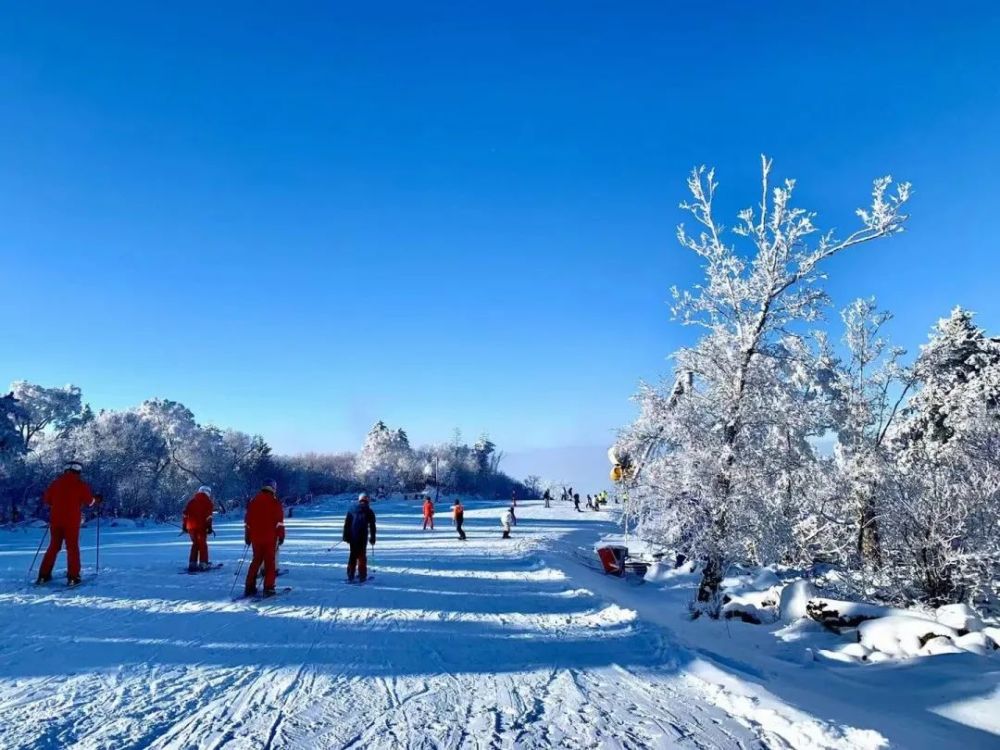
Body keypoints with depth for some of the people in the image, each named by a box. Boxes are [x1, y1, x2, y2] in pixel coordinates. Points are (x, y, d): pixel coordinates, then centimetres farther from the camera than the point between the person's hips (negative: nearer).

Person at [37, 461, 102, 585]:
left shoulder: (56, 482, 7)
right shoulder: (80, 484, -4)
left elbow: (46, 499, 11)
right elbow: (89, 501, -5)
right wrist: (98, 500, 14)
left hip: (55, 519, 4)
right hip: (72, 520, -4)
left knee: (53, 546, 15)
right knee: (72, 548, 3)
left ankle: (44, 575, 14)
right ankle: (73, 577, -1)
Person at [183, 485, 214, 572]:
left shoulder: (192, 500, 16)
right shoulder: (207, 501, 0)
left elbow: (185, 513, 13)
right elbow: (208, 515, -9)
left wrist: (184, 525, 17)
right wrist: (209, 526, -10)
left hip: (191, 526, 5)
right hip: (201, 526, -4)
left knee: (195, 544, 16)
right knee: (203, 544, 5)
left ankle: (192, 564, 12)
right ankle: (203, 564, -1)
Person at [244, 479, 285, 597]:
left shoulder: (254, 501, 8)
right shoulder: (275, 502, -6)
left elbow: (248, 520, 11)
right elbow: (279, 520, -10)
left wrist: (247, 536, 18)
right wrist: (281, 535, -5)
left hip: (256, 536, 4)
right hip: (270, 537, -4)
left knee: (256, 561, 15)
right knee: (270, 562, 2)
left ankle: (250, 587, 13)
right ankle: (268, 588, -4)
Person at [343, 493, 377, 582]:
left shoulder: (352, 510, 11)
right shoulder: (369, 511, 5)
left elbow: (346, 524, 8)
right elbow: (372, 526, 3)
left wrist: (346, 536, 10)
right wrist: (372, 538, 9)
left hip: (352, 536, 2)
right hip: (363, 537, -2)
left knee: (353, 555, 11)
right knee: (362, 555, 7)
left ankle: (350, 576, 6)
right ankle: (362, 576, 5)